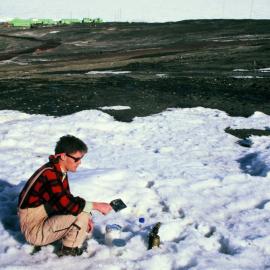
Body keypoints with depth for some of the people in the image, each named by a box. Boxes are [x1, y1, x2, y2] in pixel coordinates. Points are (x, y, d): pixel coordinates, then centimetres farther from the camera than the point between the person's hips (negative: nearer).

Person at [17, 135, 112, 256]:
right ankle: (69, 249, -3)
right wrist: (97, 205, -24)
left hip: (47, 219, 9)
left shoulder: (59, 171, 3)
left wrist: (85, 217, -4)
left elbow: (66, 200, 11)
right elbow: (67, 205, -33)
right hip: (34, 230, -9)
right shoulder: (49, 175, -27)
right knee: (82, 215, -22)